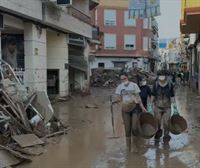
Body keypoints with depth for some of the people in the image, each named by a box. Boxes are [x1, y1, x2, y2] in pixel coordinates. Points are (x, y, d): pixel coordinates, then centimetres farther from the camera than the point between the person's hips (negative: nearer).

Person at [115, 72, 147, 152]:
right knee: (127, 129, 3)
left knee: (134, 128, -6)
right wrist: (119, 99, -19)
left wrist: (142, 107, -4)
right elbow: (119, 98, 4)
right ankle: (128, 148, 16)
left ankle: (135, 146, 15)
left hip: (135, 107, -1)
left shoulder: (134, 85, -1)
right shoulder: (120, 87, 3)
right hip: (125, 109, 1)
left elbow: (138, 97, 2)